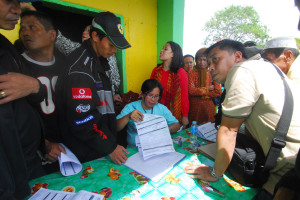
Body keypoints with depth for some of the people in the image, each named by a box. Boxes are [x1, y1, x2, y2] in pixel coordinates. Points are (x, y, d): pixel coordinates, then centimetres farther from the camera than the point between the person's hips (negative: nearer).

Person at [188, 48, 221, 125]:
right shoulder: (192, 73, 0)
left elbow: (218, 92, -8)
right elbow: (190, 90, -12)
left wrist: (198, 91, -9)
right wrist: (208, 89, -8)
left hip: (208, 107, 1)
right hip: (194, 107, 0)